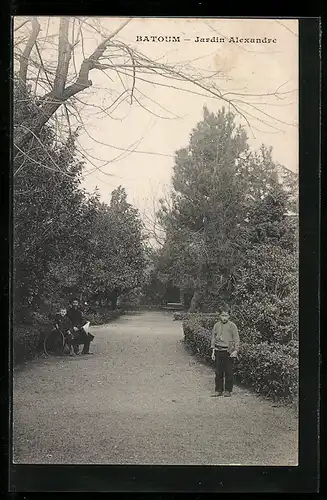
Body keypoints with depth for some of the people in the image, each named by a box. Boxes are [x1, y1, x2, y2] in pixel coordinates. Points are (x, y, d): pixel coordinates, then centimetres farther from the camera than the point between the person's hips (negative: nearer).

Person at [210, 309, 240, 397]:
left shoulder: (232, 326, -2)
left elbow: (236, 339, -1)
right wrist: (213, 351, 10)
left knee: (228, 372, 1)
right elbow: (213, 338, 14)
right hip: (218, 350, 3)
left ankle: (228, 391, 11)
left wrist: (235, 350, -9)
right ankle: (218, 390, 14)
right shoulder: (216, 325, 9)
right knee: (218, 372, 5)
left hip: (228, 351, -3)